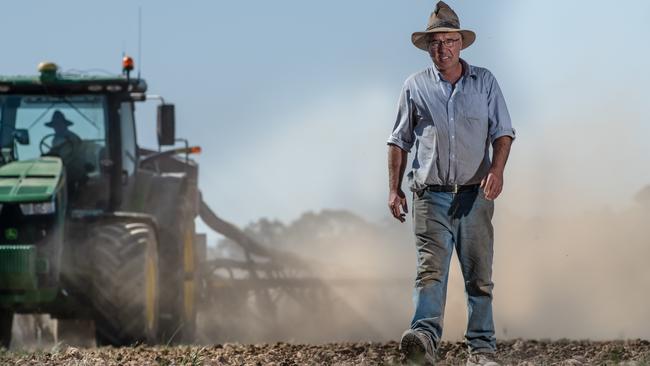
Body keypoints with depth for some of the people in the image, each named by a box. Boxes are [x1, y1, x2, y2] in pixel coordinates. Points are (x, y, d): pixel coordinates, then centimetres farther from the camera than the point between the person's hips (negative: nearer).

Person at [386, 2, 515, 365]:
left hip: (475, 194, 1)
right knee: (431, 268, -17)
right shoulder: (416, 87, 8)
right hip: (432, 195, -1)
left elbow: (503, 131, 5)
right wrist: (394, 188, 6)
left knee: (479, 275, 3)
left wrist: (497, 169, -13)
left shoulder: (484, 82, 9)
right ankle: (425, 337, -33)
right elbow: (400, 141, 13)